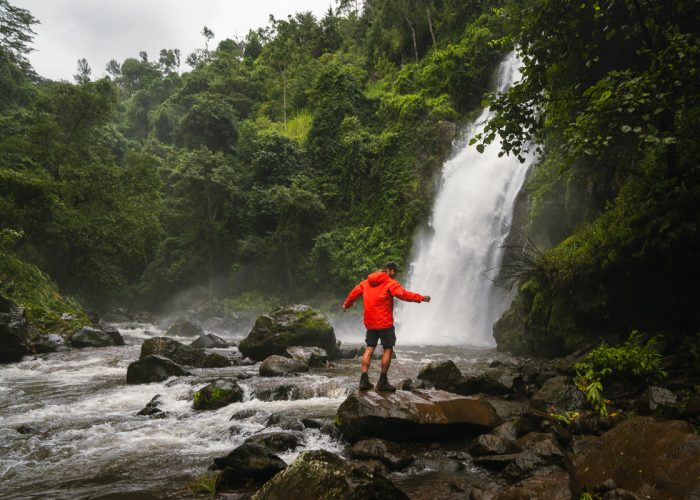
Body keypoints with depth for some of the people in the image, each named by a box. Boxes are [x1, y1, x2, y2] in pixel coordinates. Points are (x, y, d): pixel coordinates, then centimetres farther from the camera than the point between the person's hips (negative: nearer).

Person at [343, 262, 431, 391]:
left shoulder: (366, 282, 12)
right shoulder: (390, 283, -8)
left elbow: (355, 292, 22)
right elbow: (403, 294, -19)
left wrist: (346, 304, 38)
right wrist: (421, 298, -12)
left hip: (370, 323, 6)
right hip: (385, 323, -6)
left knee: (369, 348, 11)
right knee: (387, 350, 2)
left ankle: (364, 379, 6)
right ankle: (383, 382, 4)